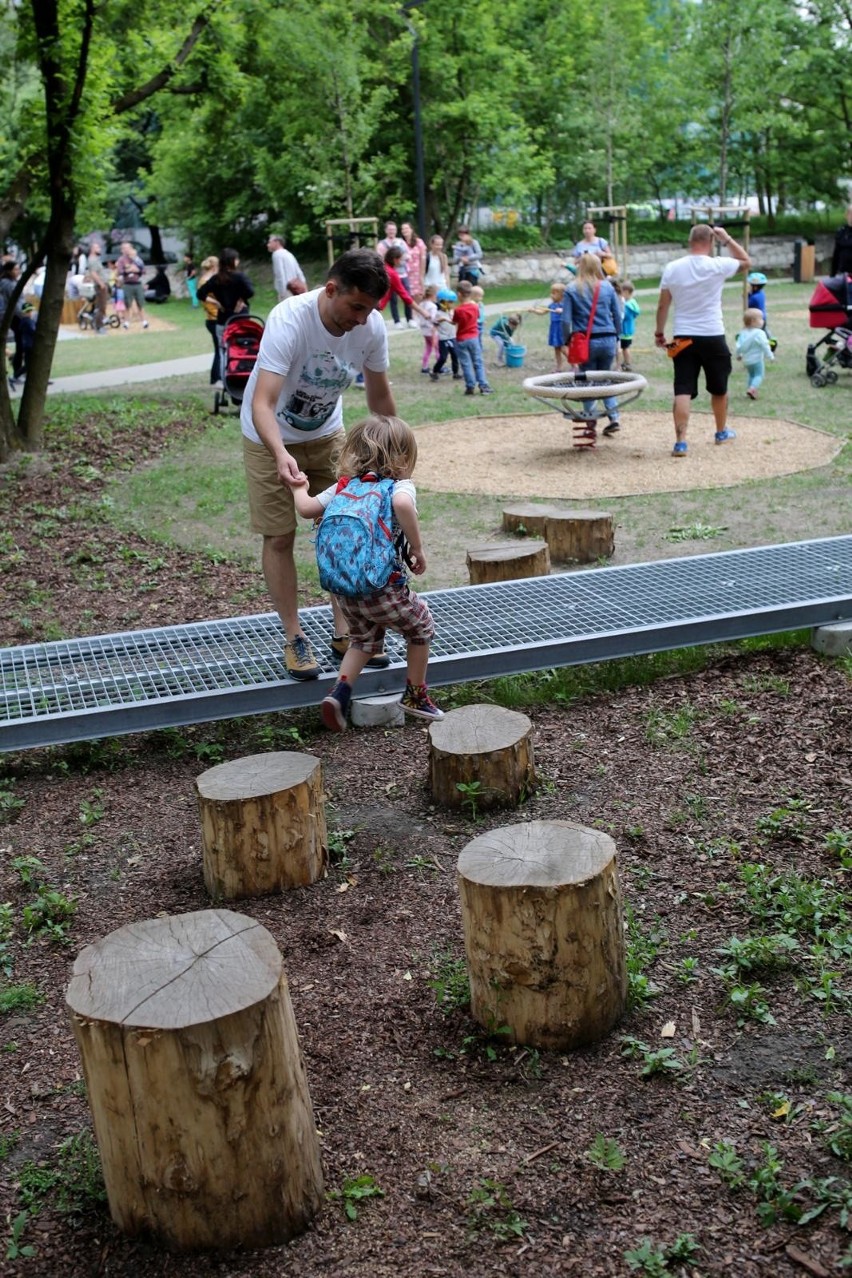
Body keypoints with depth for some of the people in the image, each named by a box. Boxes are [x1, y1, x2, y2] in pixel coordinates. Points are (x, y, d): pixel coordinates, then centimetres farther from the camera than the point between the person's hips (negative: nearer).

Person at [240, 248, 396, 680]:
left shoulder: (372, 326, -18)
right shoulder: (289, 320, -34)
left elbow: (379, 394, 0)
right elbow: (261, 404, -42)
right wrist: (281, 455, -59)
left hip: (327, 434, 4)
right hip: (271, 438, -4)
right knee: (280, 536, -2)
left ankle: (344, 633, 13)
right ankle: (294, 638, 10)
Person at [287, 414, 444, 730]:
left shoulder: (344, 486, 10)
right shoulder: (401, 486, -5)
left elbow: (306, 509, 5)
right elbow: (402, 504, -29)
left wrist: (299, 487, 26)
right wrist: (417, 549, -20)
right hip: (384, 589, -5)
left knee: (363, 639, 29)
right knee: (420, 627, 21)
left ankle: (339, 693, 11)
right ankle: (415, 695, 31)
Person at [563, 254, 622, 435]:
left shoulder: (572, 290, -4)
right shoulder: (607, 287, 3)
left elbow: (566, 320, -7)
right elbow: (617, 315, 7)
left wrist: (566, 341, 3)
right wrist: (617, 337, 17)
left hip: (586, 342, -2)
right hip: (608, 340, 2)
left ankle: (591, 422, 10)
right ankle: (614, 418, 7)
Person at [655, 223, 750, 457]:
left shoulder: (672, 268, -1)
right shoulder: (718, 266, -7)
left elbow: (663, 305, 4)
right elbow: (745, 261, 12)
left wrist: (659, 333, 14)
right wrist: (727, 239, 15)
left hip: (683, 338, 1)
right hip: (712, 337, -1)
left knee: (683, 391, -3)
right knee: (719, 389, 18)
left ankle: (680, 442, -15)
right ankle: (722, 432, 35)